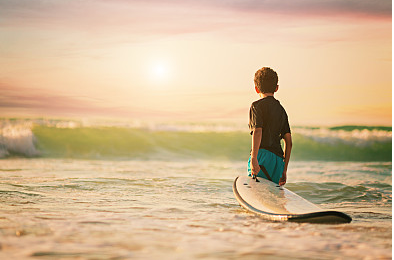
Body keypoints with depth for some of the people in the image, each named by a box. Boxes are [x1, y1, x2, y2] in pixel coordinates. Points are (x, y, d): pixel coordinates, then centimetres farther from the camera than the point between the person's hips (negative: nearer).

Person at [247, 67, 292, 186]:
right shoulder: (281, 109, 23)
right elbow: (289, 142, 19)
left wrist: (254, 159, -21)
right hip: (278, 159, 6)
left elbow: (257, 132, -13)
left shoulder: (257, 105, 3)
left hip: (263, 155, -6)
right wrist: (284, 170, 23)